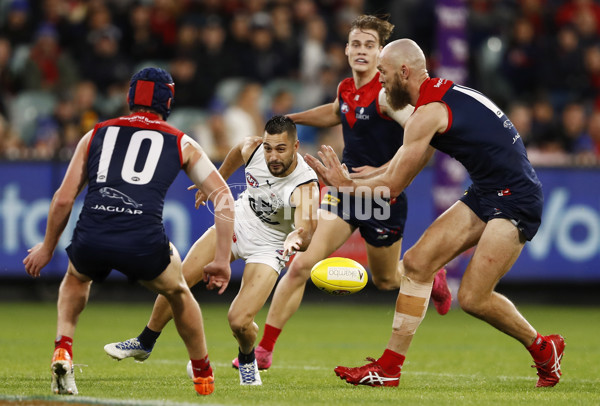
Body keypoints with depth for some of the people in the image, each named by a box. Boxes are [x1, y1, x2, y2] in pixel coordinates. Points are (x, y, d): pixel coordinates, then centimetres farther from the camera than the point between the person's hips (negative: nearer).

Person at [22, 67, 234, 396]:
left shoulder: (96, 134, 24)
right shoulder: (181, 144, 22)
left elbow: (64, 199, 21)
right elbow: (224, 198, 16)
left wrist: (47, 248, 34)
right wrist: (222, 261, 19)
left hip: (90, 241, 1)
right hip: (143, 243, -1)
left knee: (76, 277, 38)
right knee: (177, 292, 32)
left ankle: (63, 351, 18)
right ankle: (203, 375, 39)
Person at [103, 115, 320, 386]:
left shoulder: (305, 185, -35)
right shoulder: (252, 149, -20)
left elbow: (306, 231, -51)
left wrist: (297, 238, -74)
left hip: (269, 249, -5)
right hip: (237, 222, 5)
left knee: (239, 321, -18)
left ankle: (247, 360, 19)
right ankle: (144, 344, 23)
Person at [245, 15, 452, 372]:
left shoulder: (386, 94, -18)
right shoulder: (346, 89, 3)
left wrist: (381, 173, -27)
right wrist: (289, 119, 26)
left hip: (383, 196, -5)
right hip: (346, 189, 5)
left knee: (386, 280, 17)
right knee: (301, 264, -11)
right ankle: (264, 349, -7)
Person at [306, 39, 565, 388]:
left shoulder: (429, 113, -17)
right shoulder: (444, 94, 13)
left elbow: (393, 186, -12)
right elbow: (401, 170, 23)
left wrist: (344, 184, 3)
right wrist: (351, 180, 23)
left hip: (515, 200, -10)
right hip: (486, 194, 10)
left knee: (472, 298, -12)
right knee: (416, 263, 1)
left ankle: (544, 348, 13)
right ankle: (389, 367, 3)